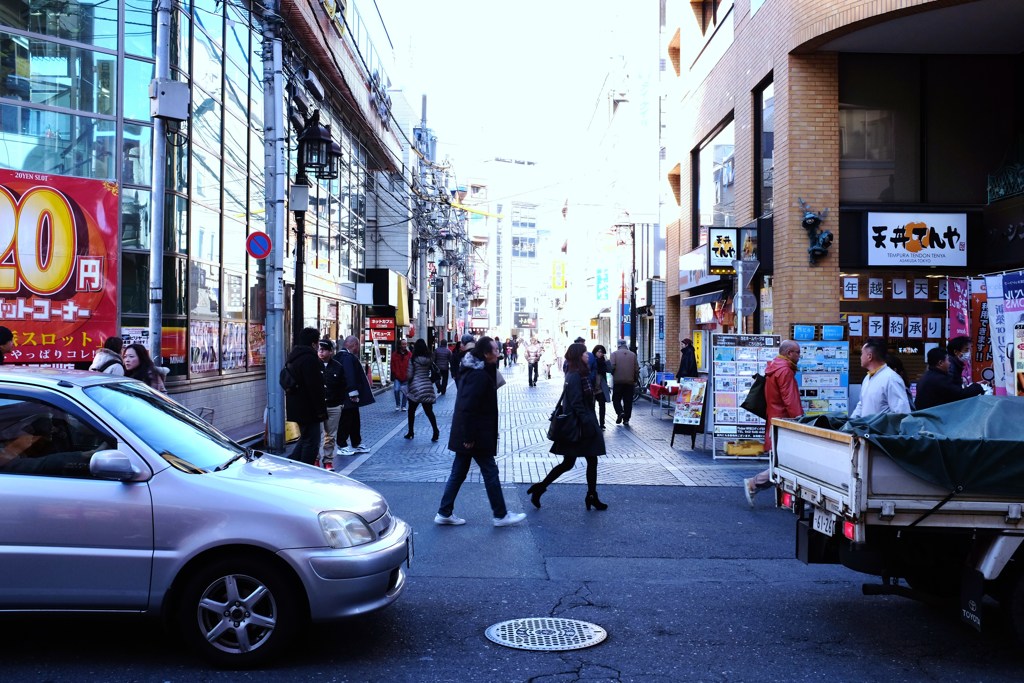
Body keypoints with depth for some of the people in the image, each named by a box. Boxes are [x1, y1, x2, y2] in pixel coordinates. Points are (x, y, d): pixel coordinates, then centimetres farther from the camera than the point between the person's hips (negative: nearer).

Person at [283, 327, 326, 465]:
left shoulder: (293, 357, 15)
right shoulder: (309, 358, -18)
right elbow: (315, 387, -23)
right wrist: (320, 409, -17)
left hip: (296, 408, 10)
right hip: (308, 409, -10)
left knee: (305, 439, 21)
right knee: (311, 442, -3)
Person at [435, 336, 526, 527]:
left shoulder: (475, 371, 11)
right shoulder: (479, 375, -21)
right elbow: (468, 408, -26)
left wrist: (467, 436, 17)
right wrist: (469, 437, -23)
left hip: (467, 434, 10)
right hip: (476, 435, -10)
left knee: (458, 472, 13)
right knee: (490, 472, 2)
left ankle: (444, 513, 19)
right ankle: (500, 515, 12)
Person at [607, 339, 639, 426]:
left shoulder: (614, 354, -3)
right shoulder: (633, 354, 6)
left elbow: (611, 366, -13)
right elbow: (637, 369, 3)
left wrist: (613, 374, 6)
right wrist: (635, 379, 15)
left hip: (618, 381, -2)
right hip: (630, 381, 2)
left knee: (616, 399, 11)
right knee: (628, 401, 8)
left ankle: (620, 412, -12)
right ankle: (626, 420, 9)